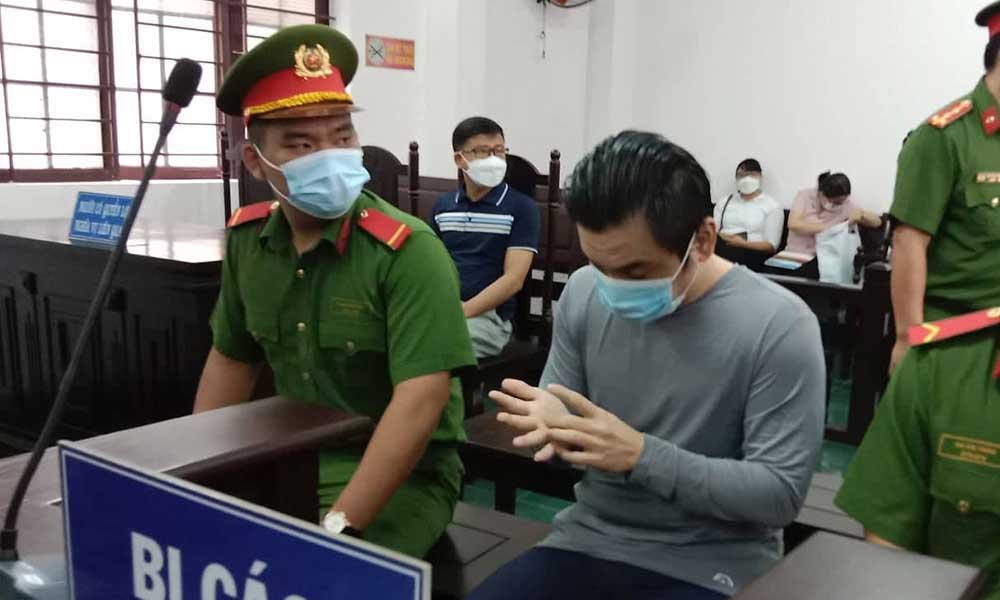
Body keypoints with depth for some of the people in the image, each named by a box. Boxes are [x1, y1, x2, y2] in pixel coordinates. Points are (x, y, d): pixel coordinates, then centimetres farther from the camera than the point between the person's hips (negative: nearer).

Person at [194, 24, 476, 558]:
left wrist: (338, 525, -28)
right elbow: (231, 358, 13)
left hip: (401, 474, -5)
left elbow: (422, 398, -26)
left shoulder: (407, 249, -20)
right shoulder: (246, 238, -1)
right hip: (290, 457, 6)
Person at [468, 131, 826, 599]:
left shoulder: (779, 326, -15)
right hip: (588, 540, 4)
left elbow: (780, 493, -15)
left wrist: (641, 455, -24)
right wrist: (548, 423, -16)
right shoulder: (582, 295, -2)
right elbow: (561, 414, 7)